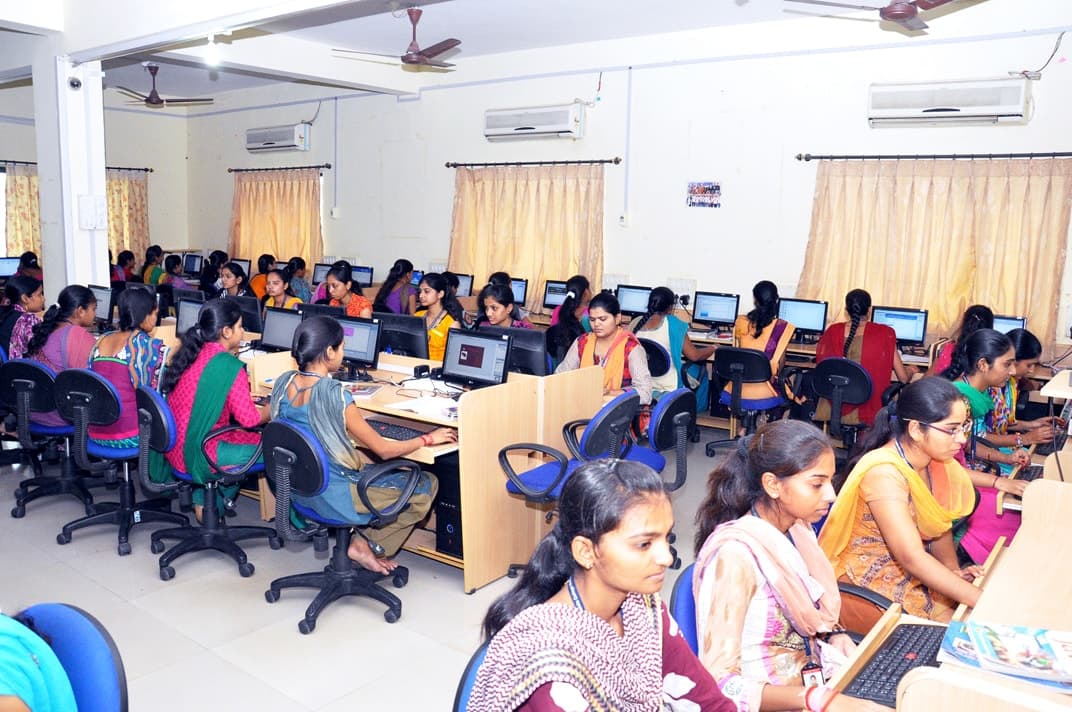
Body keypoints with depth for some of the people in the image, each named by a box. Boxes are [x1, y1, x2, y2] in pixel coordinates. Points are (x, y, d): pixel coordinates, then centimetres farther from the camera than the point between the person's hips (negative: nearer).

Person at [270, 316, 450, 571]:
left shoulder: (284, 382, -5)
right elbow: (383, 450, -17)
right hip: (333, 496, -8)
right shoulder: (335, 395, -26)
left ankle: (364, 543, 17)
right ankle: (367, 546, 9)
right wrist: (429, 438, -3)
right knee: (427, 485, 4)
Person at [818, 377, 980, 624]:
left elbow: (941, 524, 11)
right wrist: (984, 601, -30)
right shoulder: (884, 473, -26)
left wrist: (954, 570, -7)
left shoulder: (934, 460, -1)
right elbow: (912, 558, -30)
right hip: (870, 583, -7)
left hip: (915, 573, 8)